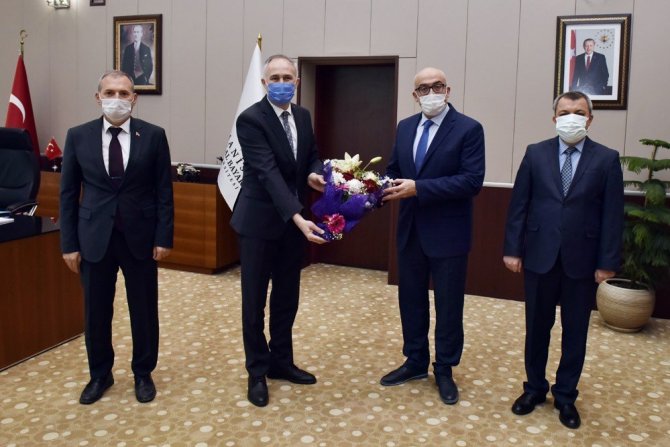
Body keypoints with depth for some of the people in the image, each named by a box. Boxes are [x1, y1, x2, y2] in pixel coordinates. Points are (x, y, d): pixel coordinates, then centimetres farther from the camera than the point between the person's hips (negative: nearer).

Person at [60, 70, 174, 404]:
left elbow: (164, 191, -2)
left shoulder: (153, 136, -3)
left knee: (144, 310, 9)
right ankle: (100, 374, 31)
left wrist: (164, 237, -6)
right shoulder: (78, 136, 1)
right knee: (96, 312, 11)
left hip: (140, 236, -1)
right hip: (94, 238, 1)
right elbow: (68, 194, 3)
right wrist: (69, 243, -1)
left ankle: (143, 373, 28)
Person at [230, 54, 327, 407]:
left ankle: (281, 361, 31)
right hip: (260, 220, -6)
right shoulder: (250, 119, -16)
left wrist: (314, 173, -9)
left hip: (294, 220, 6)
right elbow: (268, 172, -26)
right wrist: (298, 218, -35)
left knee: (287, 298, 15)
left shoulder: (303, 116, 6)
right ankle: (257, 372, 20)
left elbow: (311, 155, 17)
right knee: (254, 301, 5)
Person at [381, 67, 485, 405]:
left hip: (448, 234, -5)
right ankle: (415, 362, 33)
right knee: (410, 299, 16)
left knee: (448, 305, 7)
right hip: (410, 231, 6)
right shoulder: (405, 127, 8)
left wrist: (419, 188, -25)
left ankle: (444, 370, 25)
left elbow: (472, 181, -19)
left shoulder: (468, 129, -10)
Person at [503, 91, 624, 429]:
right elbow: (518, 205, 1)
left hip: (581, 260, 0)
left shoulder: (607, 159, -1)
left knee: (575, 331, 10)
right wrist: (513, 249, -3)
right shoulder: (536, 153, 2)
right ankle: (535, 388, 30)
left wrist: (607, 262, -7)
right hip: (540, 256, 1)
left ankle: (565, 396, 27)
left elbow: (613, 215, -3)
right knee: (537, 327, 12)